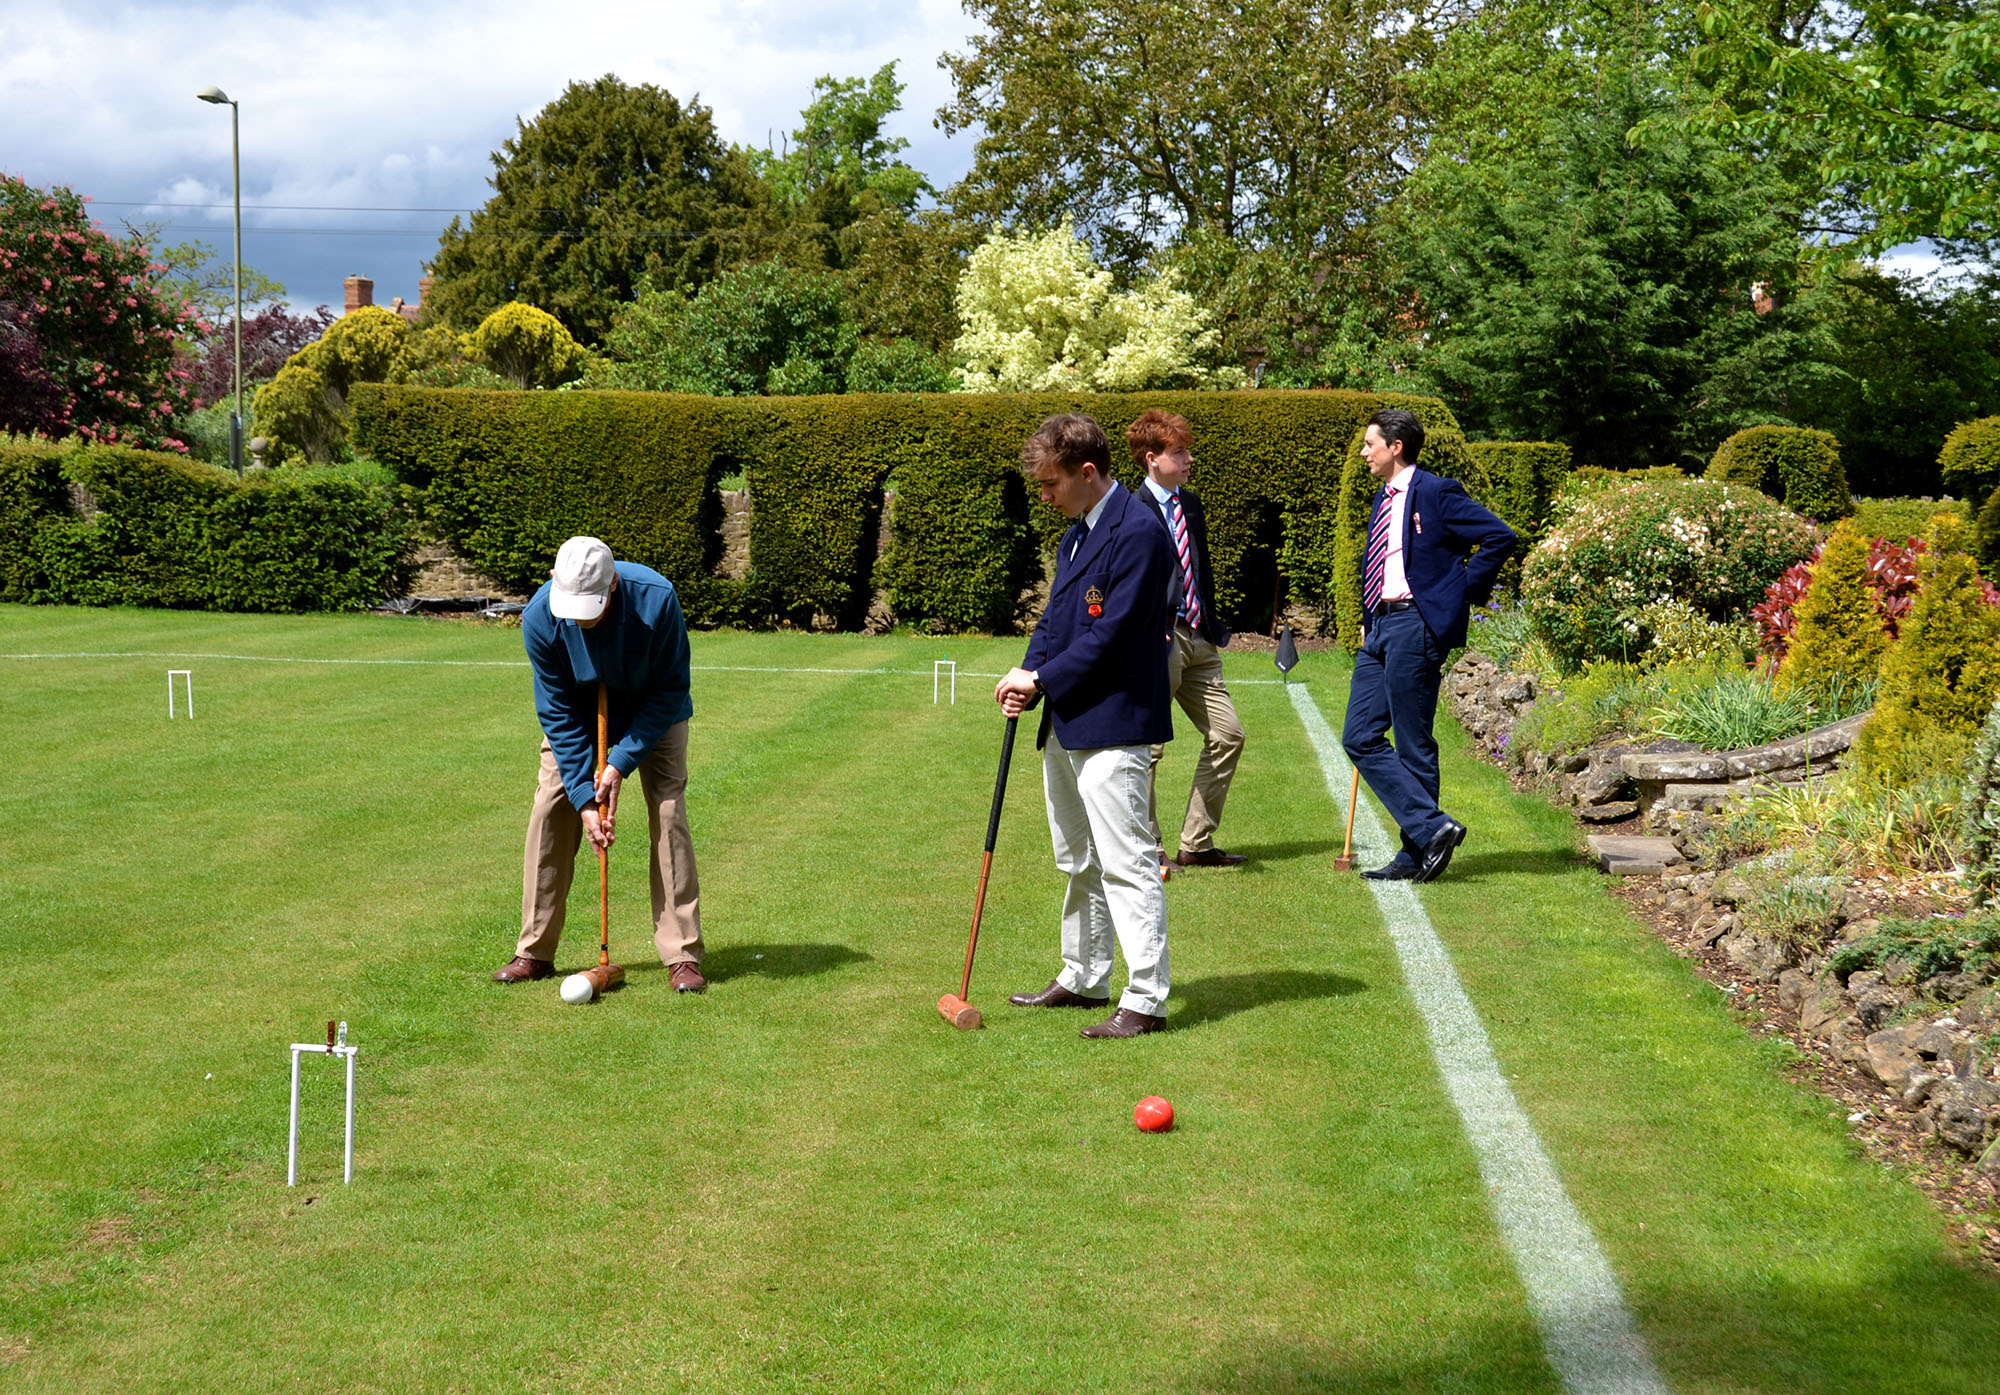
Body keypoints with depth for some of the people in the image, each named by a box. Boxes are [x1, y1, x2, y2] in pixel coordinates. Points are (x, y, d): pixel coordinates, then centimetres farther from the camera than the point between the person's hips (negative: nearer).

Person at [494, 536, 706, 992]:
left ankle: (683, 955, -9)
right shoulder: (539, 617, -30)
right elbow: (558, 713, -21)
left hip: (654, 715, -2)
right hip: (579, 715, 2)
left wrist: (621, 763, -27)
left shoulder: (656, 600, -36)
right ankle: (535, 951, 3)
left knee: (668, 813, -14)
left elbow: (670, 693, -24)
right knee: (550, 810, -8)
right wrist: (584, 797, -25)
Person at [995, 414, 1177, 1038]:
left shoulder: (1138, 531, -16)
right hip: (1065, 724, 10)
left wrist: (1042, 680, -11)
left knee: (1126, 863, -9)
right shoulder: (1073, 535, 16)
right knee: (1078, 863, 19)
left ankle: (1146, 1000, -6)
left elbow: (1111, 633, -19)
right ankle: (1083, 979, 32)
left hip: (1112, 724, -10)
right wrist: (1026, 674, 0)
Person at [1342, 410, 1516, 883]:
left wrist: (1466, 592, -9)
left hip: (1414, 624, -9)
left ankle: (1416, 853, 5)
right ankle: (1431, 828, 4)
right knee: (1360, 737, 3)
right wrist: (1367, 623, 18)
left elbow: (1499, 537, -14)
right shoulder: (1383, 500, 17)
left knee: (1413, 744, -3)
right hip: (1379, 625, 9)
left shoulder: (1435, 493, -9)